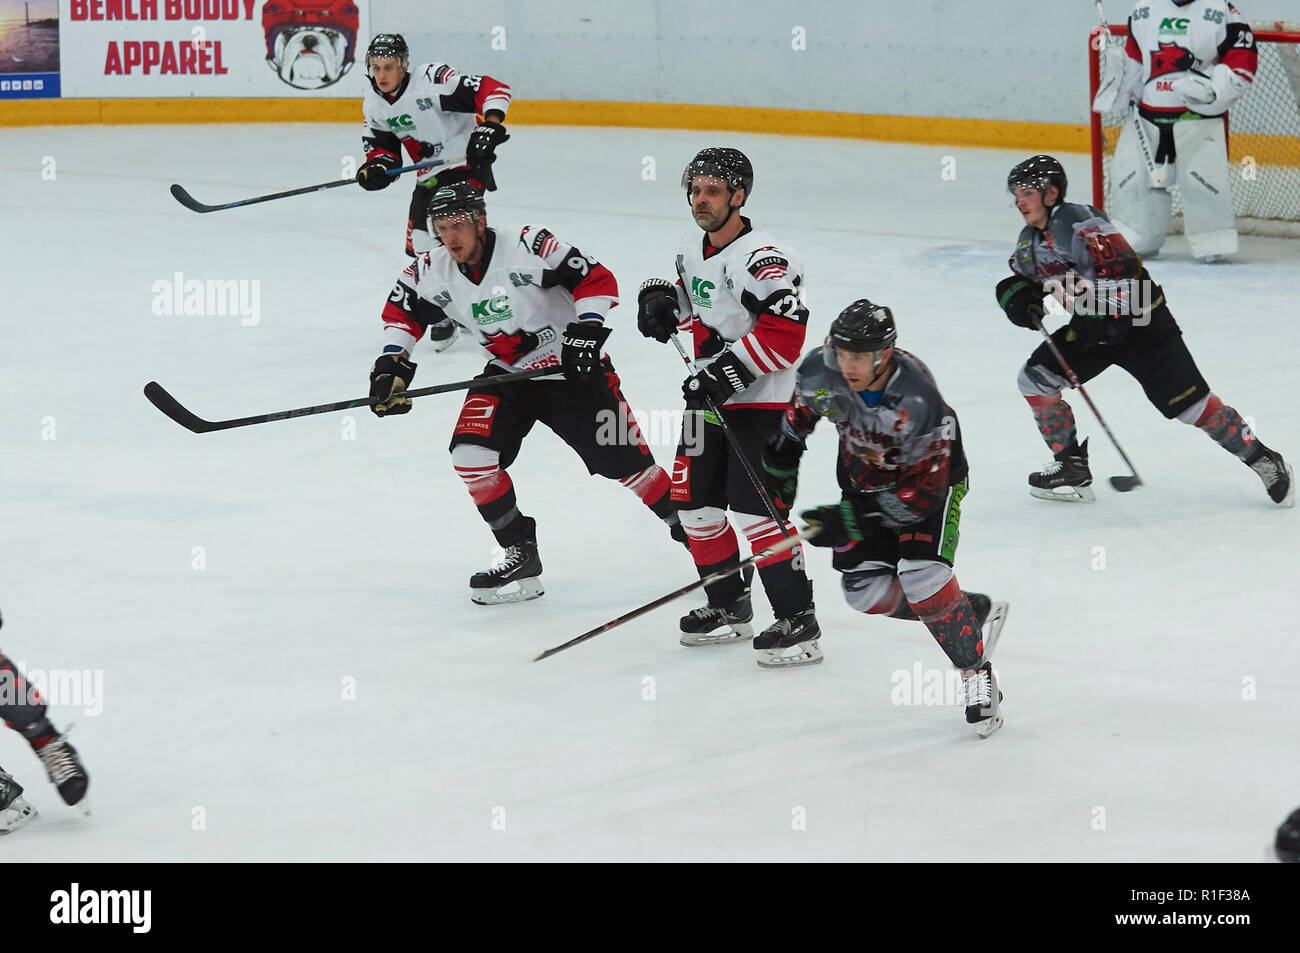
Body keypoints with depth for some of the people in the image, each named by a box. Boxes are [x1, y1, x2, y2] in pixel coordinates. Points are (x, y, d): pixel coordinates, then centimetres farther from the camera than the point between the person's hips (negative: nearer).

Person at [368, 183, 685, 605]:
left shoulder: (528, 247, -24)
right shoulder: (432, 273, -8)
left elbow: (596, 280, -21)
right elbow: (402, 310, 8)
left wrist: (587, 332, -29)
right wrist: (393, 363, -4)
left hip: (571, 368, -5)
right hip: (508, 375, 5)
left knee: (622, 460, -7)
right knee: (470, 451, -15)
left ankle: (687, 526, 17)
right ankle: (520, 556, -3)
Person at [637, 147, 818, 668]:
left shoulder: (761, 258, -21)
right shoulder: (694, 250, 8)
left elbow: (784, 333, -28)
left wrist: (729, 370, -29)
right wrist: (661, 298, 7)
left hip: (760, 401, -9)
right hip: (708, 397, 9)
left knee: (753, 505, -17)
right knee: (695, 500, 12)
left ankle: (798, 621, -12)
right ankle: (729, 607, 27)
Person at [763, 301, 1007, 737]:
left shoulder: (919, 402, -38)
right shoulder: (820, 369, -24)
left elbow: (925, 491, -34)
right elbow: (802, 409, 1)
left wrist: (851, 518, -38)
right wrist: (781, 462, 7)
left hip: (930, 473, -6)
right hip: (864, 475, 6)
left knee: (922, 575, -25)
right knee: (866, 589, -5)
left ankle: (977, 674, -8)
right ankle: (976, 613, 15)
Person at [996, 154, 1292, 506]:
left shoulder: (1075, 221, -23)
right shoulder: (1030, 240, 5)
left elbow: (1123, 269, -29)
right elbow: (1020, 278, 18)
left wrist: (1100, 319, -31)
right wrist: (1018, 297, -5)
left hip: (1139, 322, -9)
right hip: (1092, 326, 9)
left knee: (1189, 404, -11)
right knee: (1035, 377, -1)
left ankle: (1265, 462, 0)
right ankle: (1071, 467, 9)